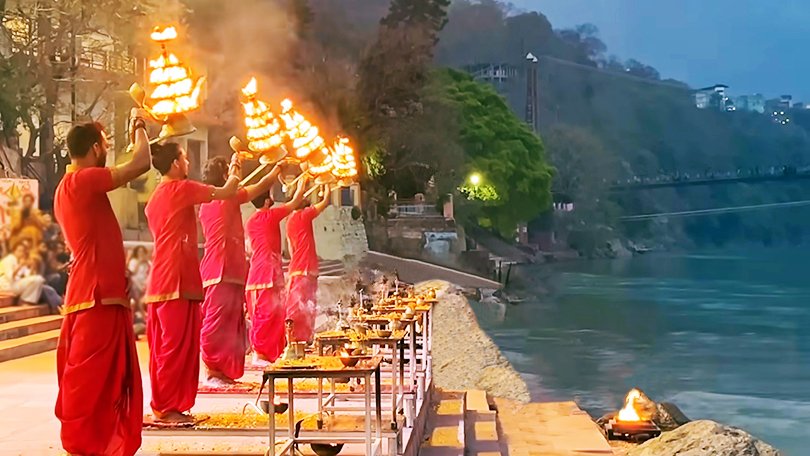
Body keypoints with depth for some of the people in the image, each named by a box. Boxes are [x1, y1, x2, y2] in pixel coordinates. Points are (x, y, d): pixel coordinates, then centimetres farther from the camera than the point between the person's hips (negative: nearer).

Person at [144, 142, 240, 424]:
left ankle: (163, 406, 15)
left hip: (159, 283, 9)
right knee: (178, 346, -6)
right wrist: (235, 170, 11)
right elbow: (227, 192, -5)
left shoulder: (155, 197, 18)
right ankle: (167, 408, -4)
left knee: (163, 347, 11)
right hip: (178, 281, -9)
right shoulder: (181, 188, -8)